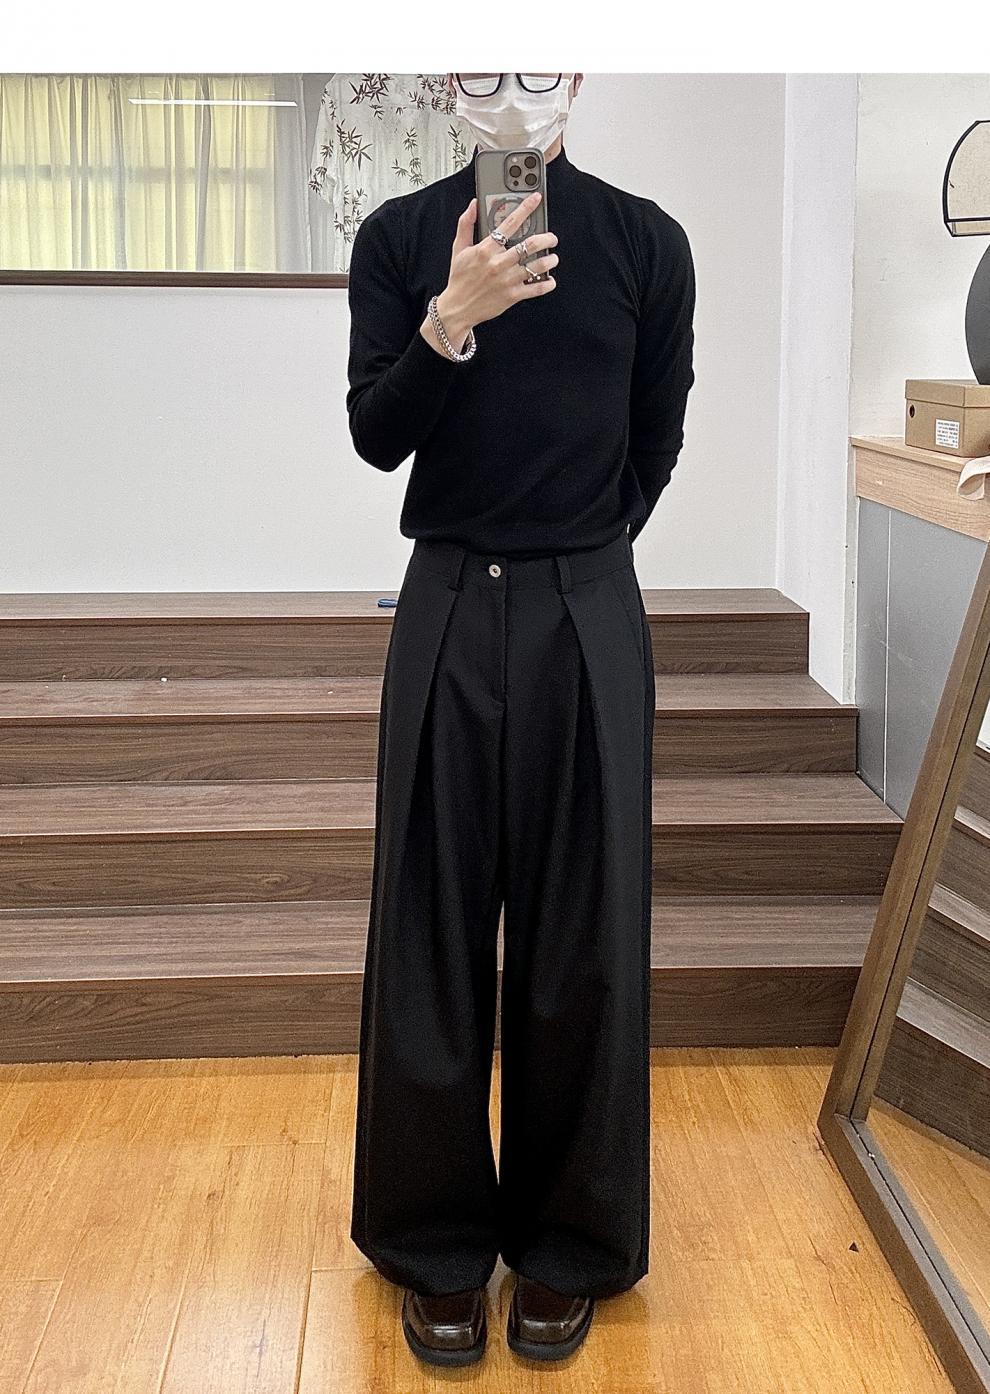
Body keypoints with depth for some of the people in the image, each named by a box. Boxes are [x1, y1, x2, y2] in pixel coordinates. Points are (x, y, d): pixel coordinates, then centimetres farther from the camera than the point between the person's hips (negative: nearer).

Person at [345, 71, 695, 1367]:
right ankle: (439, 1243, 19)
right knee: (434, 929, 4)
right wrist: (454, 320, -19)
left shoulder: (647, 241, 3)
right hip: (446, 616, 1)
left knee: (583, 934, 4)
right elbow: (376, 434, -4)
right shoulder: (400, 237, 4)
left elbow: (655, 443, 11)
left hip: (588, 619, 0)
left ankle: (568, 1239, 21)